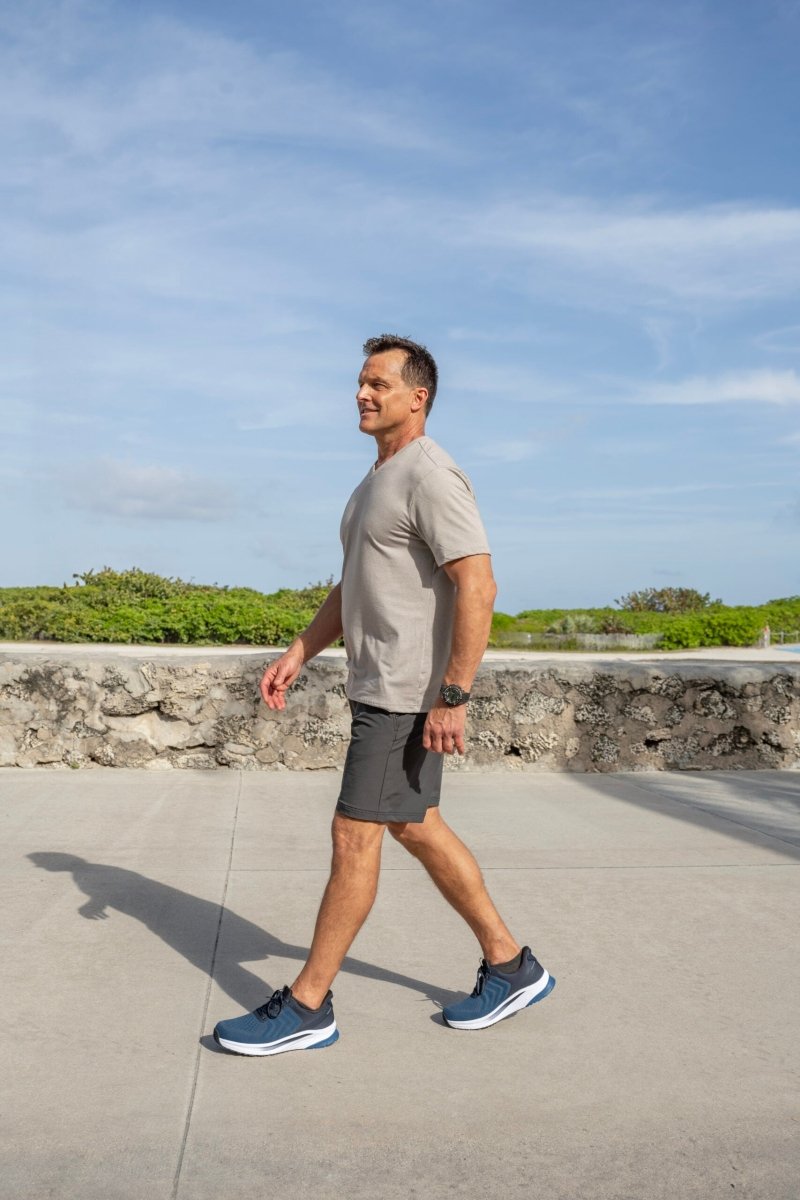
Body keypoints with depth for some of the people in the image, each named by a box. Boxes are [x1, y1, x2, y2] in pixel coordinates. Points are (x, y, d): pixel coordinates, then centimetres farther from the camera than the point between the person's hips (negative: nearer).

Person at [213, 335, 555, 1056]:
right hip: (378, 687, 10)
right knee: (416, 828, 15)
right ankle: (511, 967, 27)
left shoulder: (430, 477, -15)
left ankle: (307, 1007, 10)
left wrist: (454, 696, -26)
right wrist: (299, 654, 14)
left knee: (355, 834, -4)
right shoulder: (379, 480, 17)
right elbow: (352, 587, 22)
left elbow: (478, 587, -23)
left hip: (410, 694, -10)